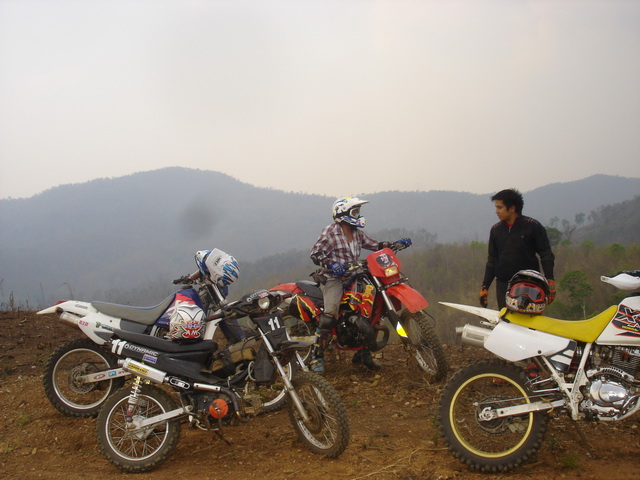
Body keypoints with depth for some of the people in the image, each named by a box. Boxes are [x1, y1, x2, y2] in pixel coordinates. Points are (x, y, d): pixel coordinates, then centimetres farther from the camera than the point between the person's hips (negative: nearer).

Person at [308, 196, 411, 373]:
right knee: (329, 316, -25)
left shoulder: (357, 233, 15)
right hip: (334, 278, -8)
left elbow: (374, 245, 19)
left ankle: (362, 353, 15)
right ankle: (317, 356, -19)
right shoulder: (330, 231, -7)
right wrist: (330, 264, -28)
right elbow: (315, 253, -11)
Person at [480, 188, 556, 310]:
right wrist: (484, 287, 13)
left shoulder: (532, 226, -1)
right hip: (503, 285, 4)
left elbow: (546, 255, -1)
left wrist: (550, 282, -10)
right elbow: (492, 260, 18)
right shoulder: (496, 230, 12)